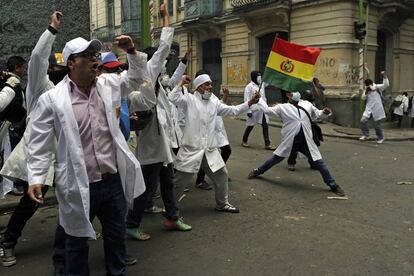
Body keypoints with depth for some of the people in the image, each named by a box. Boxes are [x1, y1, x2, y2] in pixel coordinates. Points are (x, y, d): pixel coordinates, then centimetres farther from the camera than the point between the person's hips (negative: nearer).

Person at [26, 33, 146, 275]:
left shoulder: (109, 84, 4)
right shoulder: (51, 99, -8)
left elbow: (136, 77, 20)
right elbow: (40, 143, -5)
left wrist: (131, 52, 4)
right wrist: (36, 178, -11)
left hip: (114, 180, 4)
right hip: (79, 186, -4)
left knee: (117, 237, 21)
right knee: (77, 242, 16)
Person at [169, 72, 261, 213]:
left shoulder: (214, 101, 12)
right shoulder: (190, 99, -5)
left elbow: (231, 110, 13)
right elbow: (173, 98, -22)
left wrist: (250, 103, 7)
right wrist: (181, 82, -19)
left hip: (210, 149, 6)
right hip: (191, 148, -6)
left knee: (221, 174, 14)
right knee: (181, 179, 2)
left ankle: (222, 204, 33)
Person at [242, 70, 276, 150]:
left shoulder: (261, 85, 10)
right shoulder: (249, 86, -10)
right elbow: (246, 99, -13)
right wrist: (249, 111, -16)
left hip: (263, 109, 6)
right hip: (254, 110, -6)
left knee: (265, 126, 1)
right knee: (250, 126, 7)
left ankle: (267, 143, 3)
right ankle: (244, 141, 25)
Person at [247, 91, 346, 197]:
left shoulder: (307, 104, 8)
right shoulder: (282, 107, 0)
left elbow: (318, 114, 17)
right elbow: (267, 109, 3)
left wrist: (325, 112, -3)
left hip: (306, 142, 2)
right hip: (289, 142, -2)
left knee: (319, 162, 3)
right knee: (276, 158, 12)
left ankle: (333, 185, 18)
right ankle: (257, 171, 36)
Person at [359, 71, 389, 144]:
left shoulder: (377, 88, -5)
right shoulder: (366, 90, 11)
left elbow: (386, 85, -18)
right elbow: (363, 98, 5)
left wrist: (384, 76, -30)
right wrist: (366, 92, -12)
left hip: (377, 110, -5)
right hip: (368, 109, 5)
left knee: (377, 125, 0)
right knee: (363, 120, -9)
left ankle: (380, 138, 18)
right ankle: (365, 135, 7)